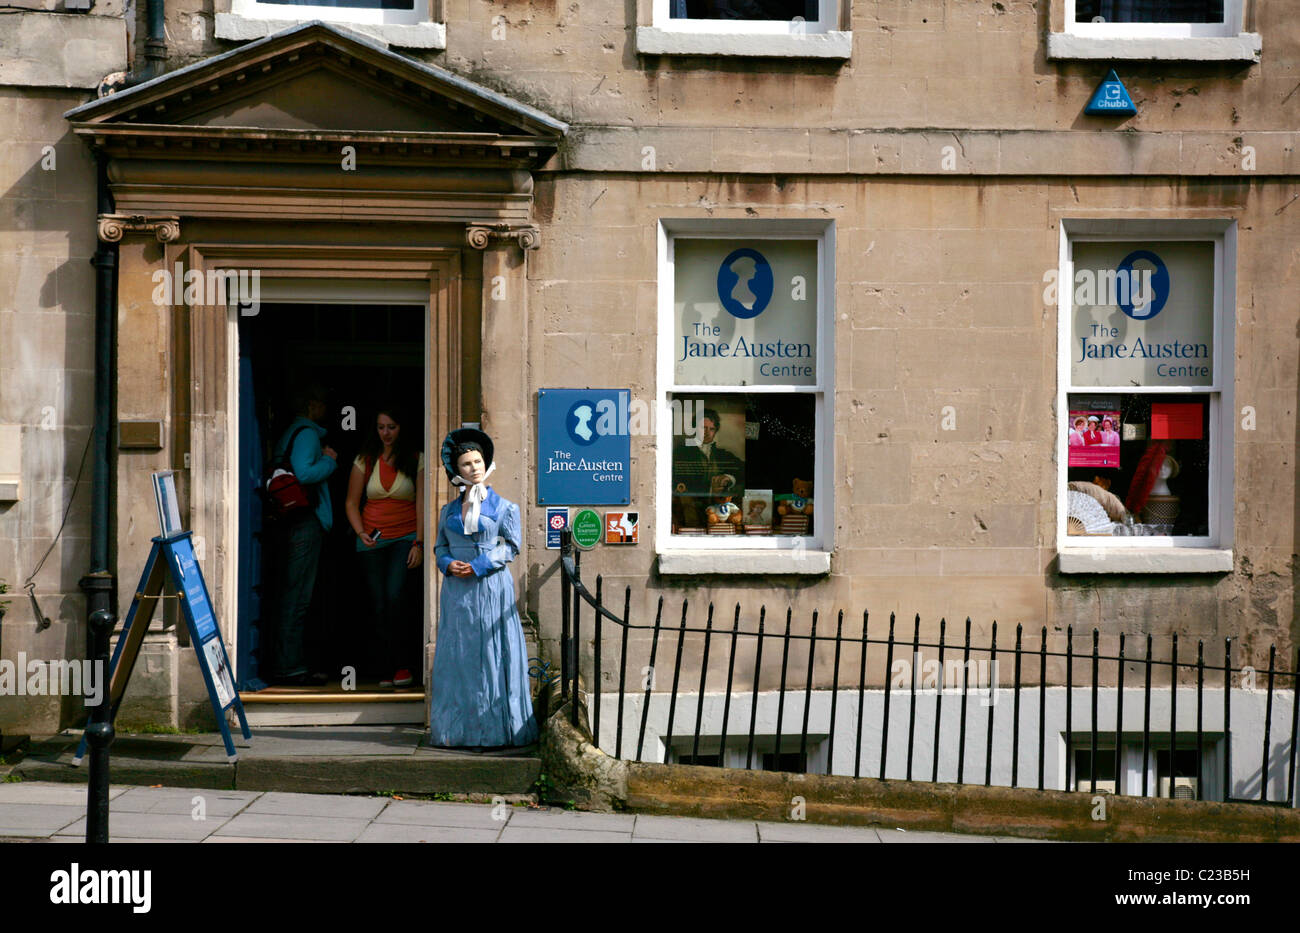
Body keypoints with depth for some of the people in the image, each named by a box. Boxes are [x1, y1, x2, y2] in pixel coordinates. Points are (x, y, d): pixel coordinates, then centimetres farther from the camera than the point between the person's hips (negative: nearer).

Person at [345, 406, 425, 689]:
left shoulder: (416, 460, 2)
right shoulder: (365, 460, 7)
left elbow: (421, 504, -1)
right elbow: (352, 503, 10)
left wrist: (418, 543, -9)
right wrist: (362, 533, -6)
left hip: (405, 538, -2)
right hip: (372, 540, 3)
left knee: (395, 597, -19)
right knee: (380, 606, -1)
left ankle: (402, 665, -8)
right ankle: (392, 667, 9)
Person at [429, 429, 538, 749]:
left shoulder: (503, 506, 2)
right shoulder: (449, 510, 13)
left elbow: (511, 546, -2)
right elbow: (440, 545, 16)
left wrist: (479, 565, -12)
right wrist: (447, 563, -6)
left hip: (490, 587, -3)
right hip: (457, 590, 4)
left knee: (490, 654, -4)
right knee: (457, 656, 3)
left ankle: (493, 728, 0)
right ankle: (457, 730, 7)